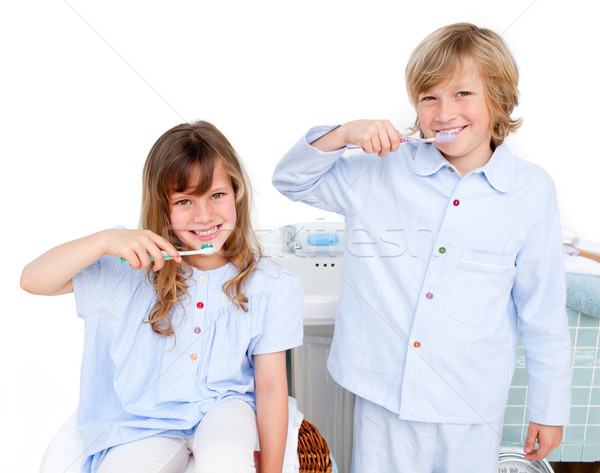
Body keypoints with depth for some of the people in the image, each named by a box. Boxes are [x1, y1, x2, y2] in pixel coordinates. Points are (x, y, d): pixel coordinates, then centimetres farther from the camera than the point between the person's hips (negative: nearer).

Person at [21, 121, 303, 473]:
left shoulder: (269, 286, -10)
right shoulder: (136, 266, -8)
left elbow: (271, 385, -4)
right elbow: (33, 281, -9)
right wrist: (104, 240, -26)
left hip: (223, 406, -1)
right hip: (144, 422, 2)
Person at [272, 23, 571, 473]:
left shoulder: (532, 190, -5)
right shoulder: (382, 170, -3)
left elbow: (544, 314, 1)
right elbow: (291, 180, 4)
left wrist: (550, 410, 7)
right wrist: (343, 134, -14)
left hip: (471, 409, 0)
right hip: (382, 396, 1)